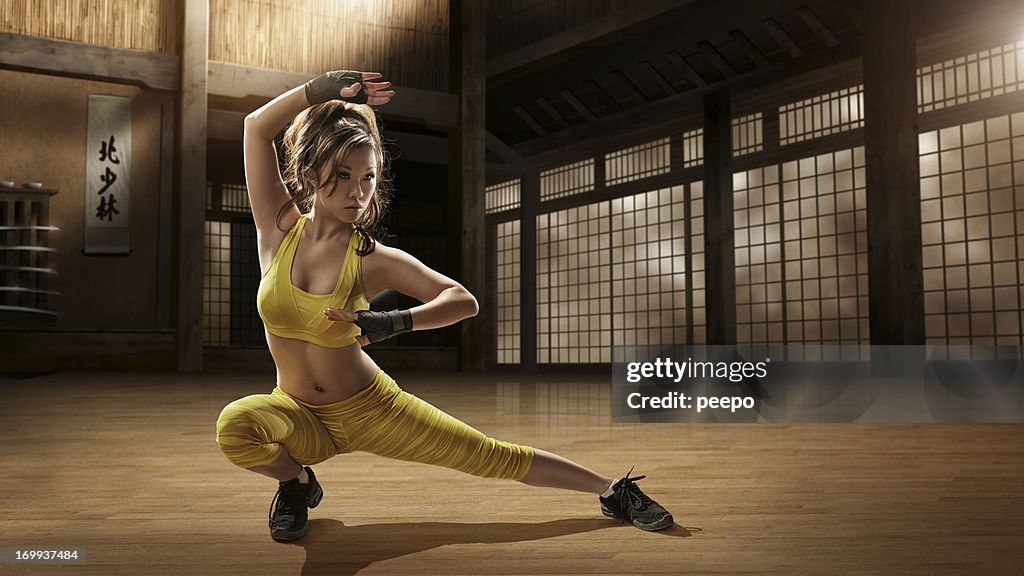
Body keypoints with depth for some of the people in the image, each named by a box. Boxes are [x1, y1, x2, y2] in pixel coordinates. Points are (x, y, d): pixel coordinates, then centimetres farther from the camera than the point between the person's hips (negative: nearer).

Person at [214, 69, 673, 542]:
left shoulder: (374, 259, -15)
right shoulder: (279, 230, -10)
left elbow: (463, 300, -14)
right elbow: (257, 127, -15)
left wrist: (396, 322, -29)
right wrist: (323, 88, -17)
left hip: (371, 409, -1)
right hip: (298, 416, 2)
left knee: (497, 457, 0)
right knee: (234, 425, -33)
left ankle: (614, 491, 19)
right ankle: (296, 483, 1)